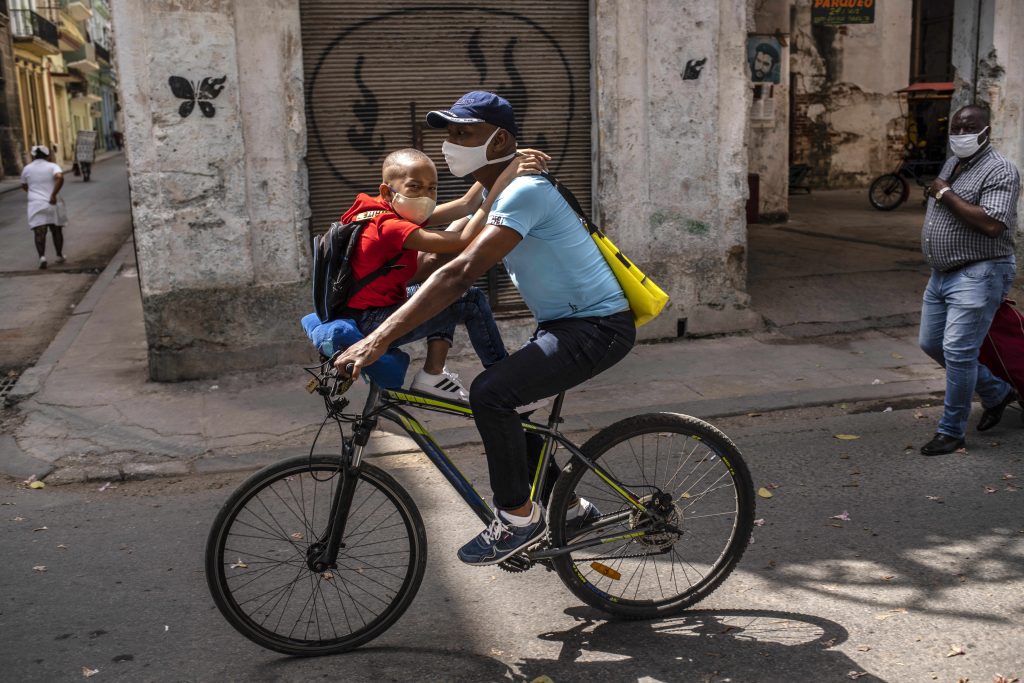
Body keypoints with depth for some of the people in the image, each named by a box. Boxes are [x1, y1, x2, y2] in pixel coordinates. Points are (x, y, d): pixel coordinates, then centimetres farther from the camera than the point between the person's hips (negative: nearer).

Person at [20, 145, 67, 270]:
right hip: (53, 204, 0)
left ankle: (42, 256, -21)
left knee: (40, 233, -4)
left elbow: (24, 186, 18)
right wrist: (54, 195, -19)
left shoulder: (27, 168, 6)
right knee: (56, 231, 15)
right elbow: (60, 178, -21)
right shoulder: (52, 166, -1)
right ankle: (59, 256, 24)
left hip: (36, 205, 0)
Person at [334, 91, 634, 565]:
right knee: (504, 402, 17)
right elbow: (440, 254, 15)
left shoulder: (523, 191, -22)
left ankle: (518, 518, -6)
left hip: (599, 326, -11)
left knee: (491, 393, -25)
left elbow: (460, 274, -32)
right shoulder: (492, 195, 11)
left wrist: (379, 339, -36)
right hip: (564, 323, 11)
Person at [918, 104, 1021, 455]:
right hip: (942, 273, 10)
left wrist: (945, 194, -20)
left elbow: (992, 224, -26)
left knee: (958, 350, -11)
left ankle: (951, 431, 2)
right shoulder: (951, 164, 14)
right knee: (931, 343, 15)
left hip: (978, 274, -9)